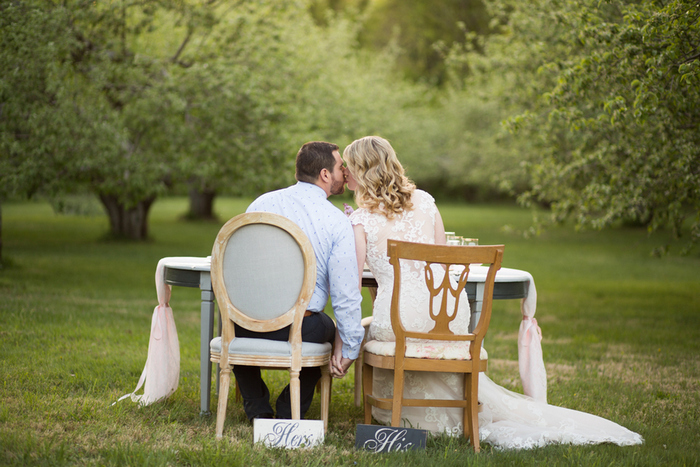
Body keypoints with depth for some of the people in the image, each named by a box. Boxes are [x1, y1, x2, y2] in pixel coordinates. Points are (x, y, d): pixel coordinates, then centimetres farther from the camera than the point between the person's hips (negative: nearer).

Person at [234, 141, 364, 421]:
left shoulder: (261, 204, 3)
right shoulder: (337, 222, -8)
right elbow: (346, 295, -11)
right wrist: (349, 351, 0)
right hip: (299, 330, -2)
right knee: (327, 327, 34)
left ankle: (258, 410, 30)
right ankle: (290, 410, 22)